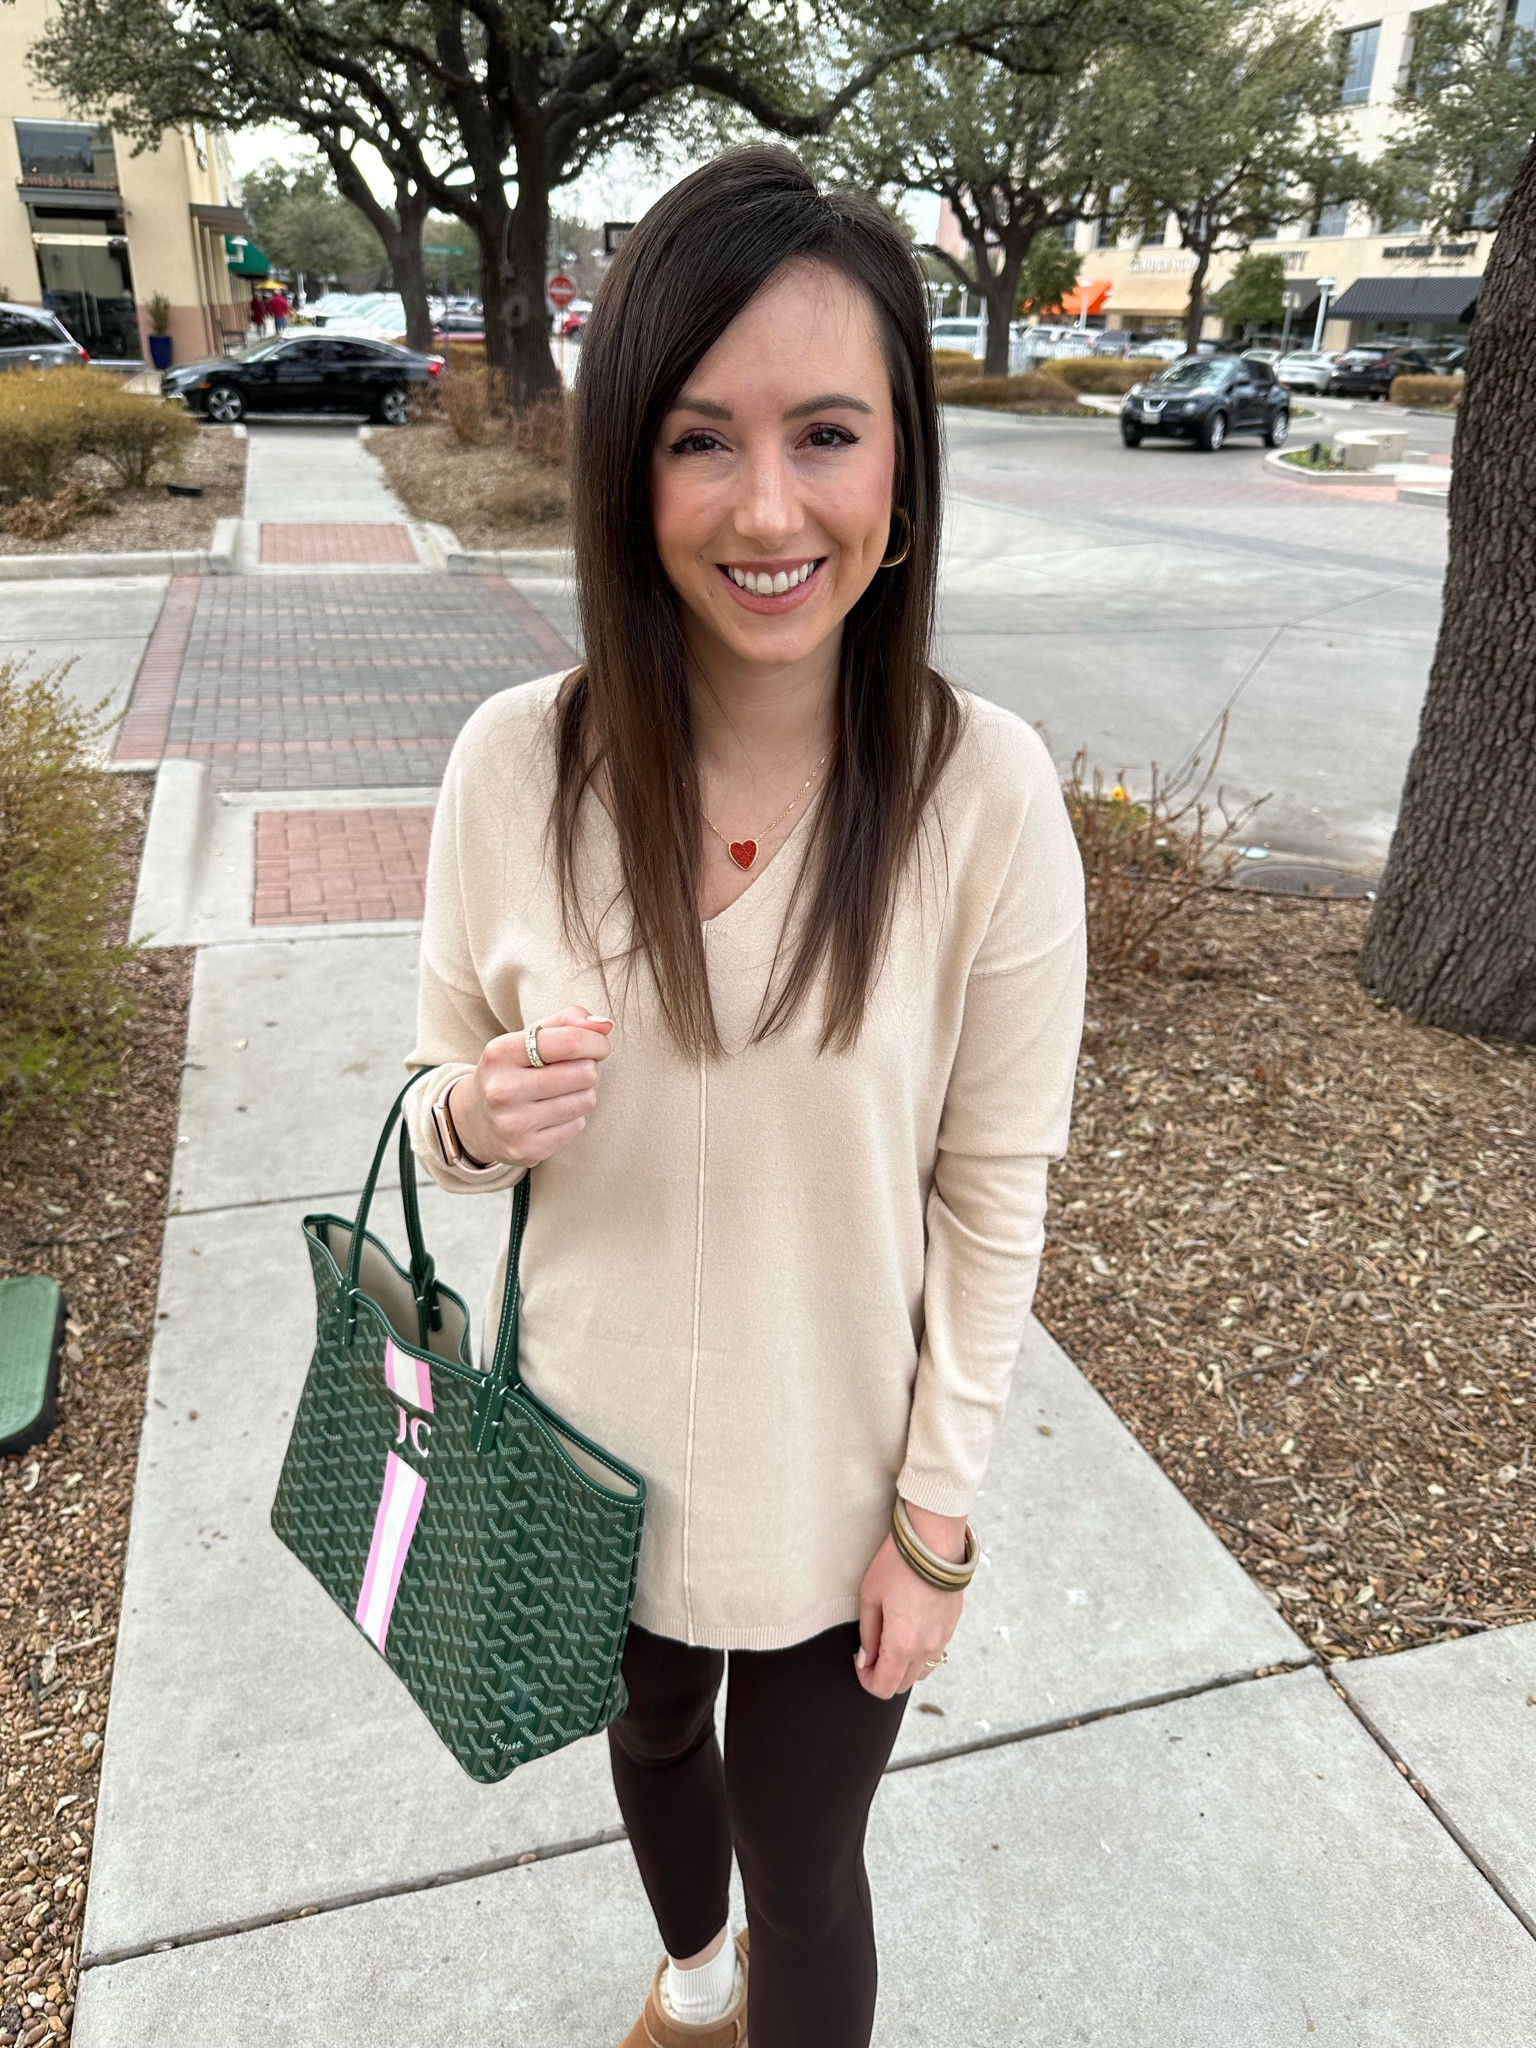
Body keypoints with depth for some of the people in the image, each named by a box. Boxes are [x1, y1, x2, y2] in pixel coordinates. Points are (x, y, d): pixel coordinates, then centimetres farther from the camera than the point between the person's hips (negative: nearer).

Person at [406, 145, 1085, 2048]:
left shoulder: (986, 791, -21)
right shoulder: (516, 764, -16)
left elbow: (992, 1199, -12)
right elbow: (440, 1104, -2)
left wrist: (937, 1520, -7)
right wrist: (478, 1115, -25)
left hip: (837, 1478, -3)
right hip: (597, 1447, 4)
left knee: (804, 1862, 19)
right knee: (652, 1739, 32)